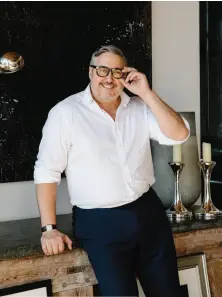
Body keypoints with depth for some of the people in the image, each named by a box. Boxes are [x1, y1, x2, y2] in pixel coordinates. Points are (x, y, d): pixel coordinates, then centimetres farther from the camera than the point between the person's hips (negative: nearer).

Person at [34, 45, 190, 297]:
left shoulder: (139, 108, 6)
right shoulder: (65, 112, -7)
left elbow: (179, 135, -4)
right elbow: (47, 171, -6)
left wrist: (146, 93, -10)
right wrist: (49, 228, -9)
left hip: (148, 212, 5)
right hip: (99, 222, -4)